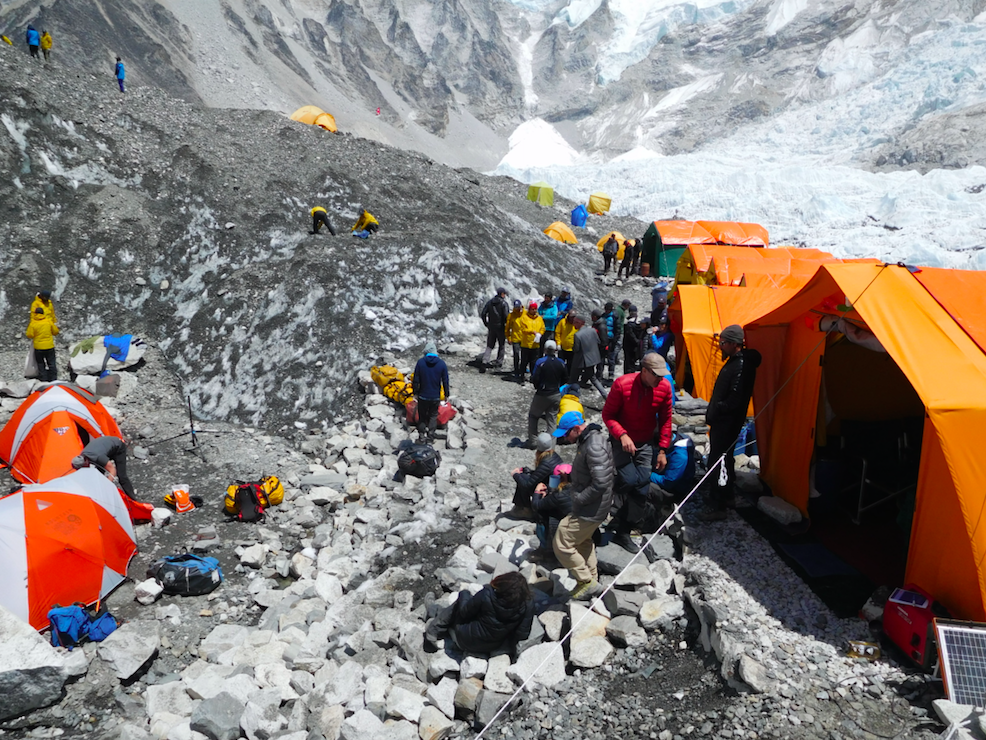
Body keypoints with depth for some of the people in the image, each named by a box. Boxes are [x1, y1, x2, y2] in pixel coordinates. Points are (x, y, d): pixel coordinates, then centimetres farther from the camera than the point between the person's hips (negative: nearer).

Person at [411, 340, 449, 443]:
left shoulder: (420, 362, -13)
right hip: (436, 396, 0)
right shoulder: (442, 363, -11)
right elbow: (445, 381, -5)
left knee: (422, 416, 15)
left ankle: (421, 436, 20)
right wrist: (446, 394, 8)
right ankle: (431, 435, 17)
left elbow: (416, 380, -7)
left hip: (423, 395, 0)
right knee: (433, 416, 16)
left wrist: (415, 392, 6)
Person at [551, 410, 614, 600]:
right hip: (590, 506, 11)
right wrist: (573, 488, 8)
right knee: (583, 541, 27)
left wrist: (578, 498, -21)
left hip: (589, 511, -11)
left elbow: (600, 483, -32)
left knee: (561, 544, -1)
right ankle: (592, 580, 43)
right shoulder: (590, 438, 4)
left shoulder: (594, 447, -28)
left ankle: (587, 582, 9)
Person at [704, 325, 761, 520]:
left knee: (719, 462, -8)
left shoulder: (742, 366, -21)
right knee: (723, 460, 21)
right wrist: (712, 411, 14)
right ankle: (726, 496, 35)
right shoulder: (734, 361, 12)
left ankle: (718, 507, -3)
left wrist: (717, 411, -16)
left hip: (727, 423, -11)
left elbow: (735, 399, -25)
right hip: (721, 421, 11)